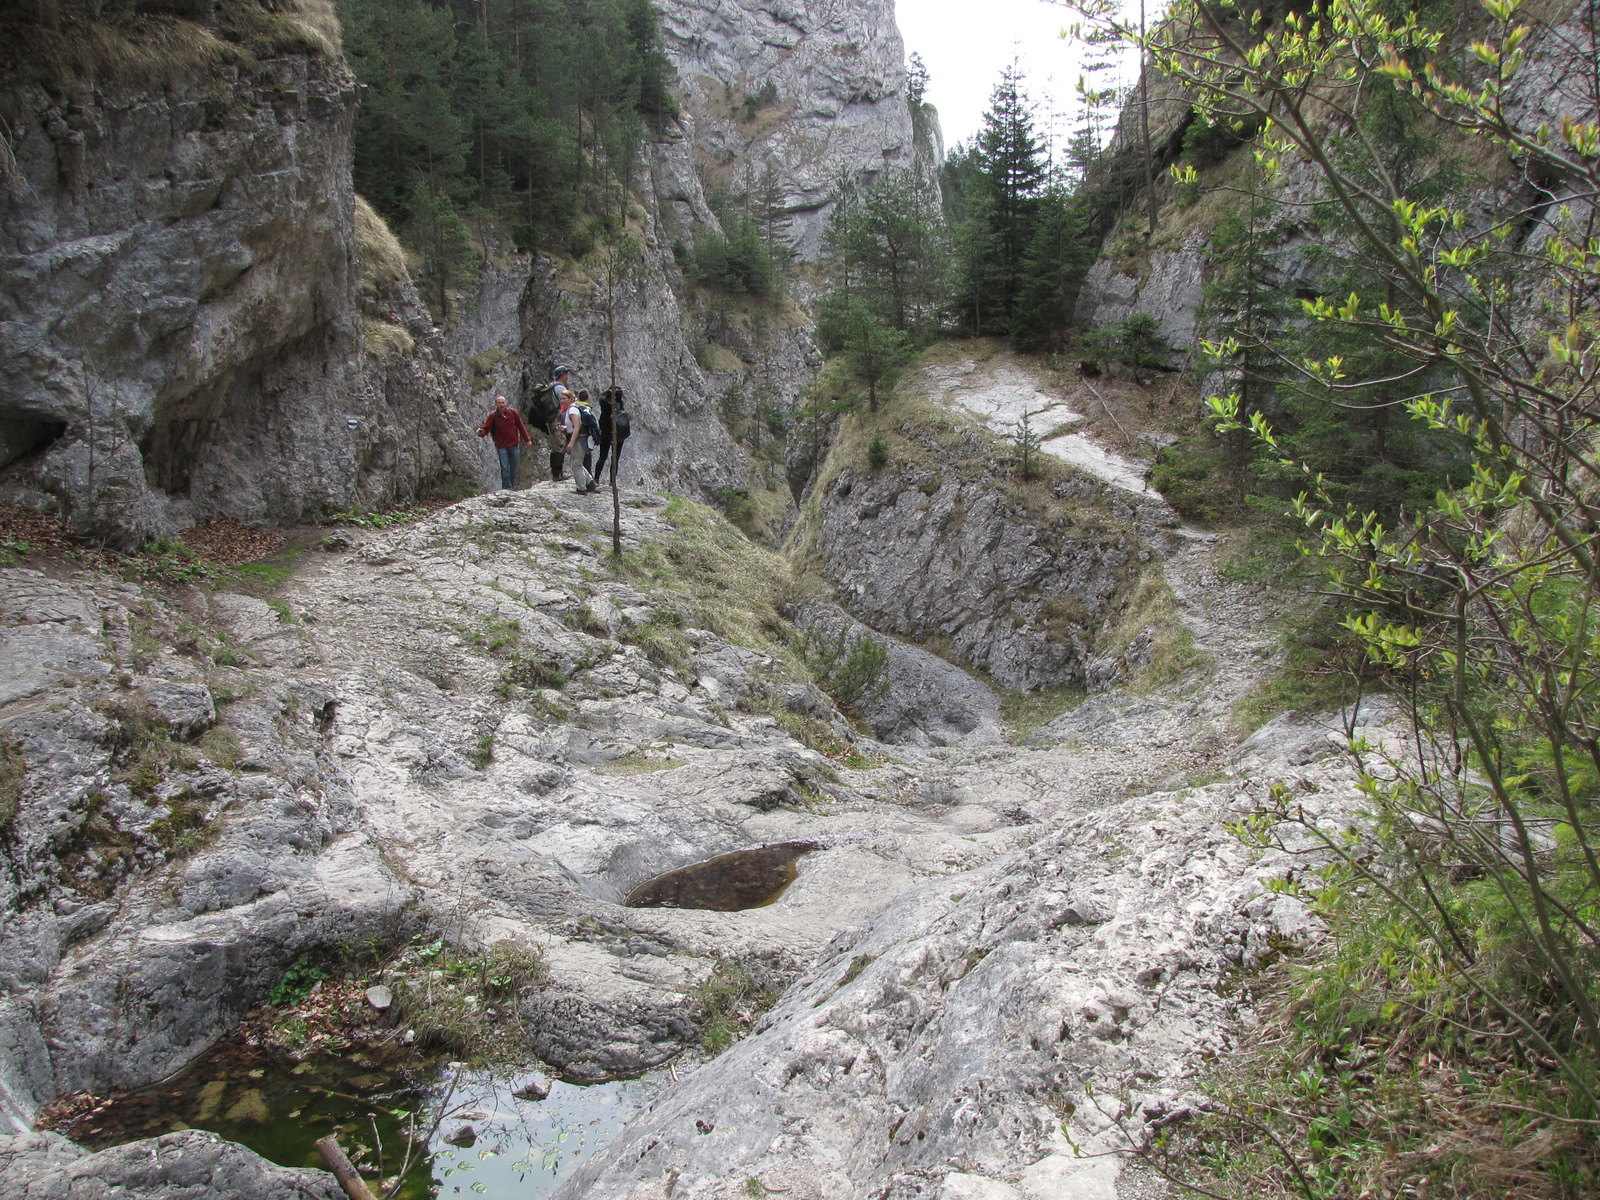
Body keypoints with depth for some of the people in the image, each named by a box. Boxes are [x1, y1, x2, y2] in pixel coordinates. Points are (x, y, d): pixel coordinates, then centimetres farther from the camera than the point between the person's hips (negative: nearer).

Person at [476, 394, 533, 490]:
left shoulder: (513, 412, -2)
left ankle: (512, 487, 19)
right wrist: (481, 432, -32)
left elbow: (521, 426, 7)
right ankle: (506, 488, -4)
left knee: (513, 468, 8)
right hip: (501, 447, -2)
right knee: (505, 468, -10)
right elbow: (486, 428, -7)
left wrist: (527, 439, 11)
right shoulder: (493, 416, -8)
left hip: (514, 445, 2)